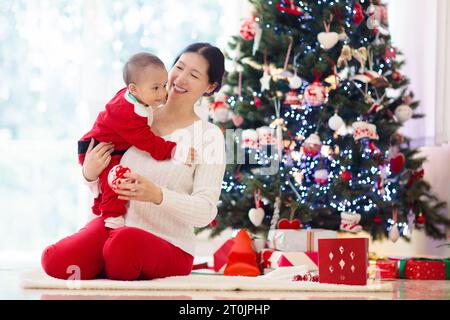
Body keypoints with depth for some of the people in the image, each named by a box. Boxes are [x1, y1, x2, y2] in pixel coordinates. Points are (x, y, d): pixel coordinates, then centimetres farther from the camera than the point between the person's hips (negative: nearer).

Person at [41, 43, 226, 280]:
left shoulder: (209, 136, -1)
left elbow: (205, 211, -11)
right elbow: (101, 189, 16)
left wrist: (157, 195, -26)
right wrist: (90, 174, -8)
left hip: (169, 245, -3)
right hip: (114, 224, 3)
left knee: (125, 242, -37)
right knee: (56, 261, -26)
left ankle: (117, 280, -3)